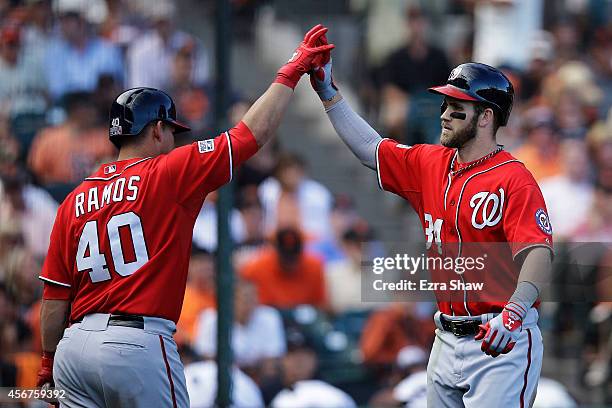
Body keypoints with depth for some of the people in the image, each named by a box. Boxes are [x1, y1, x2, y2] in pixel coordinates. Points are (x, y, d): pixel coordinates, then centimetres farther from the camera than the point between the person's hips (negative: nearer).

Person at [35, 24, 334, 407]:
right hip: (139, 344, -5)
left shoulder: (75, 201, 12)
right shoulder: (170, 174, -1)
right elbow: (253, 133, 1)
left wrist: (49, 363, 20)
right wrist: (290, 73, 11)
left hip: (74, 347, 6)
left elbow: (54, 296, 11)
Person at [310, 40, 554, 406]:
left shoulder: (513, 178, -13)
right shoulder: (430, 164, 11)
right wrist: (327, 90, 16)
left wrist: (515, 311, -41)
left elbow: (538, 253, -24)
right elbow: (371, 149, 23)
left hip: (500, 339, -8)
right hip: (447, 340, 8)